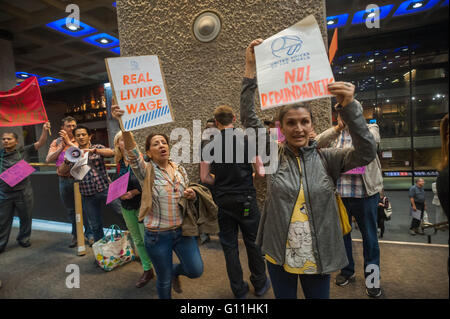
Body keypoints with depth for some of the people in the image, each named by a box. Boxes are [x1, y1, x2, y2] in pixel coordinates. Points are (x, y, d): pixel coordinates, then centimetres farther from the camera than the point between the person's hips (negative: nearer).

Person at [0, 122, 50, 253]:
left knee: (25, 218, 13)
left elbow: (40, 143, -9)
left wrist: (45, 130, -22)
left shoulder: (24, 151, -1)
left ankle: (24, 238, 33)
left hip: (24, 192, -1)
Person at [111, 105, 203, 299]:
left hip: (182, 230, 3)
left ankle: (175, 270, 38)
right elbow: (132, 151, -30)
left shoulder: (180, 170, 2)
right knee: (164, 281, 13)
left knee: (196, 271, 6)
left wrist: (192, 195, -10)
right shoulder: (146, 171, -11)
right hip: (158, 236, -3)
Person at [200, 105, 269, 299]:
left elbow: (205, 177, -4)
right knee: (253, 241, 16)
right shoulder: (247, 139, -6)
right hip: (246, 199, -1)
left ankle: (239, 290, 26)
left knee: (229, 245, 13)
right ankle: (260, 284, 33)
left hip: (223, 201, 1)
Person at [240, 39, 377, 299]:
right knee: (284, 296, 21)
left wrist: (349, 107, -29)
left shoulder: (326, 158, -5)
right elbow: (249, 119, -12)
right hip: (279, 256, 0)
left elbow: (367, 153, -17)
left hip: (317, 258, 0)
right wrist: (251, 67, -19)